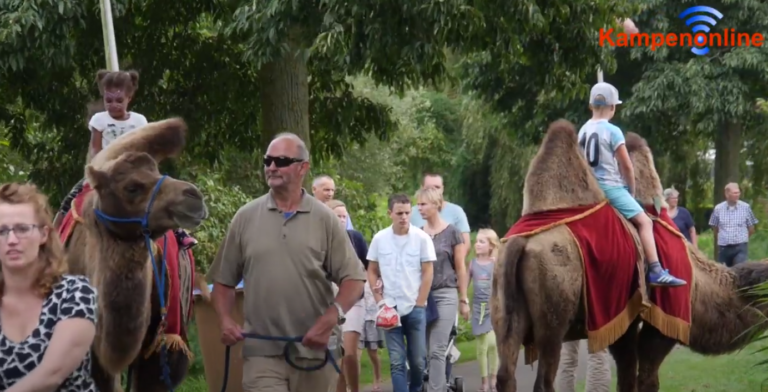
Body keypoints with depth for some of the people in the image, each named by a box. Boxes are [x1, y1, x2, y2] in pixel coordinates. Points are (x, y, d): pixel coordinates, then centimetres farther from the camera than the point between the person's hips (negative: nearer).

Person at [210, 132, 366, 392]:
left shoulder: (324, 219, 2)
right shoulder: (245, 217, 6)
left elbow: (353, 278, -1)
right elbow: (223, 280, 10)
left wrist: (330, 319, -16)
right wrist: (225, 320, -6)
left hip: (313, 350, 0)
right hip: (261, 352, 0)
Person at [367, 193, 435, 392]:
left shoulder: (421, 237, -5)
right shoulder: (379, 238, 0)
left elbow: (427, 273, -3)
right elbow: (372, 272, 8)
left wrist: (419, 304, -6)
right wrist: (379, 300, -1)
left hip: (415, 308, -1)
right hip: (390, 308, 1)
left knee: (417, 359, 6)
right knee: (396, 361, -2)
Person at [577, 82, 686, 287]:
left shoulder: (583, 131, 9)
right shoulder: (612, 131, -12)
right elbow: (627, 167, -10)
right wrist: (631, 191, 6)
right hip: (611, 187, -8)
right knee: (644, 221, -10)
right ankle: (656, 272, -22)